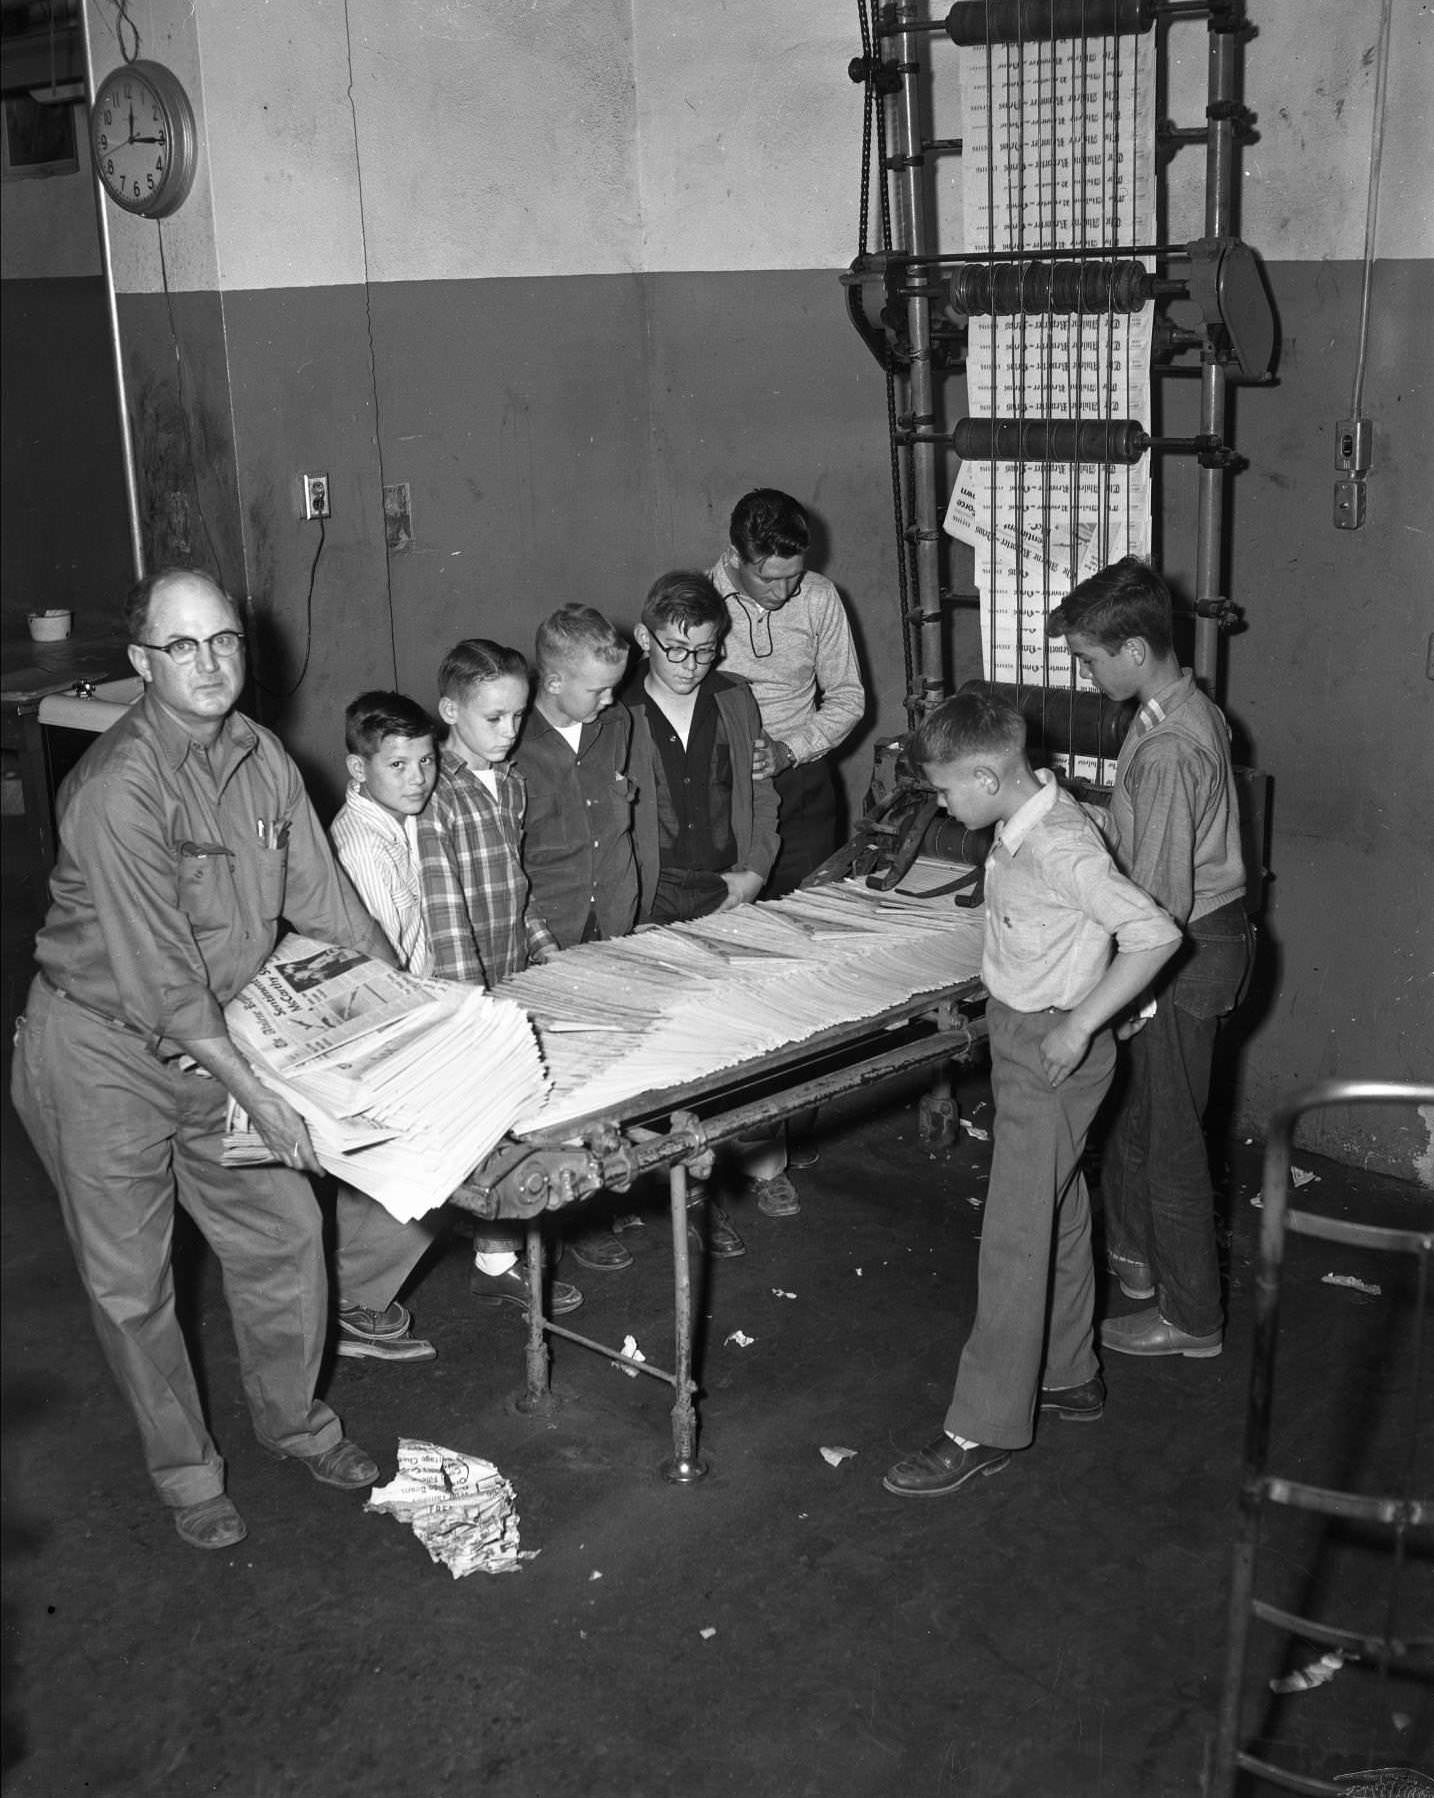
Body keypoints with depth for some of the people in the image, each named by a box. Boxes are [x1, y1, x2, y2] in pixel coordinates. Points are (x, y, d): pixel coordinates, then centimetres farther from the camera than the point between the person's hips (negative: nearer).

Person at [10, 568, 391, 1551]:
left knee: (286, 1229, 12)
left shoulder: (261, 758, -4)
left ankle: (296, 1421, 35)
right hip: (101, 1053, -6)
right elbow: (158, 974, -28)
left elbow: (324, 896, 6)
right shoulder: (118, 789, -27)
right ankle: (186, 1473, 28)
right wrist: (255, 1093, -27)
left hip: (216, 1039, 6)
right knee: (132, 1281, 8)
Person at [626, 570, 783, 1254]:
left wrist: (755, 869, 2)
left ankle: (757, 1159, 23)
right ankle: (695, 1194, 8)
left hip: (733, 896, 4)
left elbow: (761, 793, 15)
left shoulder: (735, 700, 8)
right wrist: (629, 909, -9)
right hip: (659, 910, -3)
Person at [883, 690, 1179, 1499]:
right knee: (1058, 1215, 20)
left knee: (1016, 1236, -3)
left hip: (1051, 1049, -10)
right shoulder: (1025, 820, 2)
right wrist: (992, 992, 13)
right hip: (1020, 1031, 10)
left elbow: (1156, 934, -28)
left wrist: (1080, 1024, -25)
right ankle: (1067, 1375, 35)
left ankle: (984, 1430, 5)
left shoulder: (1060, 848, -26)